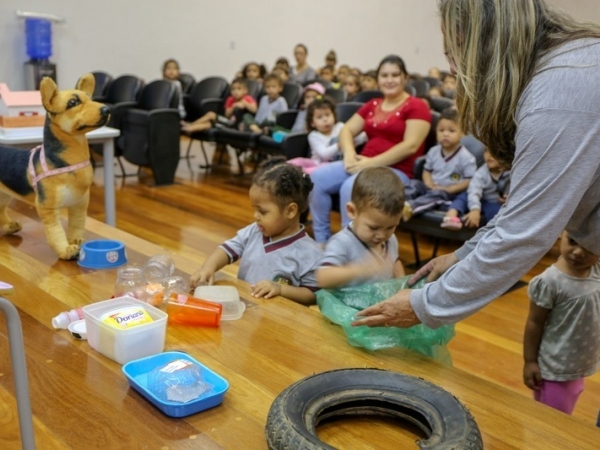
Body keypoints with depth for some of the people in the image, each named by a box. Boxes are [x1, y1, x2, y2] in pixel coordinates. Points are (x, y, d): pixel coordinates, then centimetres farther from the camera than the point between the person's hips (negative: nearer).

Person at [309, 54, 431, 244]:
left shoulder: (416, 107, -3)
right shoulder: (371, 105, 17)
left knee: (351, 187, -34)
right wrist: (350, 154, -9)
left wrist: (371, 163, -19)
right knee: (317, 177, -13)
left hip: (397, 171, -7)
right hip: (364, 164, 7)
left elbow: (410, 146, -14)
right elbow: (347, 130, 14)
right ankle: (322, 241, -6)